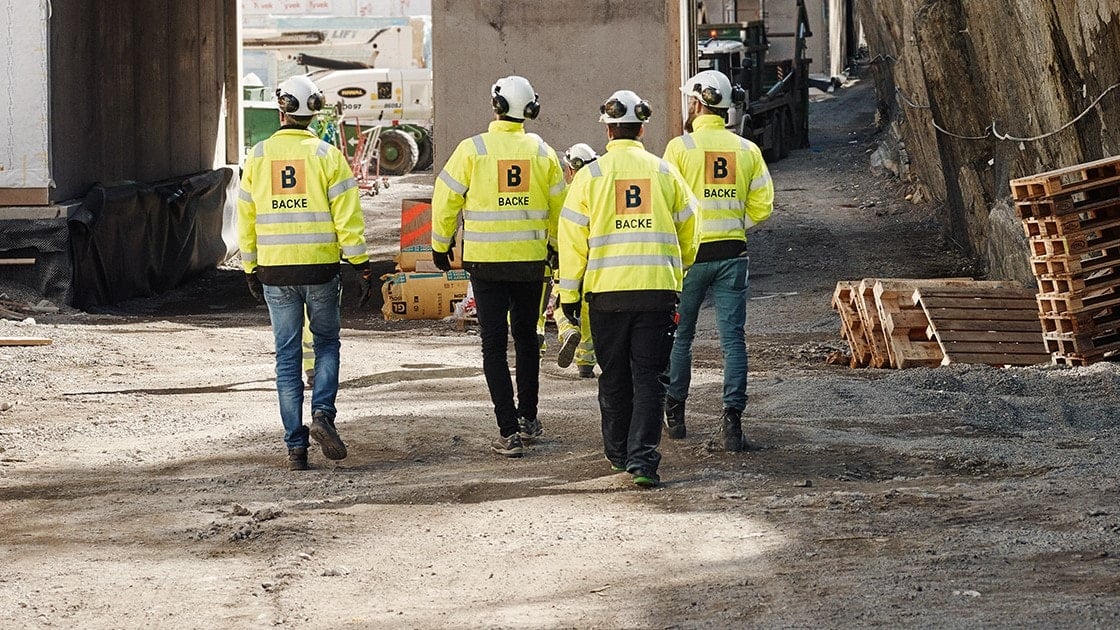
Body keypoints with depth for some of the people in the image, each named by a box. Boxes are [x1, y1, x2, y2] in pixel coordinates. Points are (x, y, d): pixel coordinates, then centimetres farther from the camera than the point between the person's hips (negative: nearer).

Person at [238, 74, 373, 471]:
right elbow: (348, 217, -7)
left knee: (288, 356, 7)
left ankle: (296, 446, 5)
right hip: (320, 269, -2)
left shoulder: (258, 156, 3)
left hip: (275, 271, 2)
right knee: (326, 342, 16)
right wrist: (362, 267, -1)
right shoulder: (327, 156, -4)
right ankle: (323, 415, -7)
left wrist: (251, 269, 18)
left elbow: (245, 219, 8)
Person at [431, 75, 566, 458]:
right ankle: (528, 419, 28)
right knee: (526, 338, 19)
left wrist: (440, 246, 11)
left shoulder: (472, 149, -8)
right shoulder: (542, 151, 0)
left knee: (494, 345, 0)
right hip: (531, 260, 3)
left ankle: (509, 432, -6)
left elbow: (446, 199, -4)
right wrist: (556, 242, 26)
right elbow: (559, 204, 9)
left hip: (486, 261, -3)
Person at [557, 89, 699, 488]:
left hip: (607, 290, 0)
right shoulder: (665, 173, 4)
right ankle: (642, 458, -11)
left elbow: (573, 238, -1)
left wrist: (569, 292, 7)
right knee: (649, 377, 1)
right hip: (658, 290, 0)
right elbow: (688, 231, 13)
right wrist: (679, 269, 30)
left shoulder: (590, 175, -2)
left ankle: (618, 452, 26)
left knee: (614, 377, 14)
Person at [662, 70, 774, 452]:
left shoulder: (680, 147, -8)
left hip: (689, 253, -2)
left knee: (679, 336, 12)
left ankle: (674, 415, 19)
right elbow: (762, 206, 1)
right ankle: (733, 418, -5)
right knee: (733, 338, 3)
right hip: (732, 255, 2)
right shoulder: (747, 150, 2)